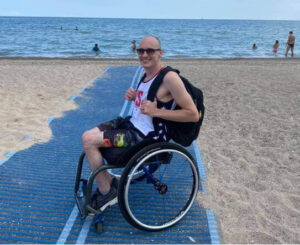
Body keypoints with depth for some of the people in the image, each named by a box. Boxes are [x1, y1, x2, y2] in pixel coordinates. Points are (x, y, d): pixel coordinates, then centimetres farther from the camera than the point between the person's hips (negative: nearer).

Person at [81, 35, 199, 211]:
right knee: (88, 137, 8)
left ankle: (107, 193, 3)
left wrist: (155, 111, -25)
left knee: (88, 140, -15)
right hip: (133, 123, 9)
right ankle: (109, 181, 21)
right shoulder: (147, 74, 7)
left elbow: (193, 114, -22)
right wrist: (134, 97, 2)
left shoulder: (169, 78, -20)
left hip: (147, 136, -9)